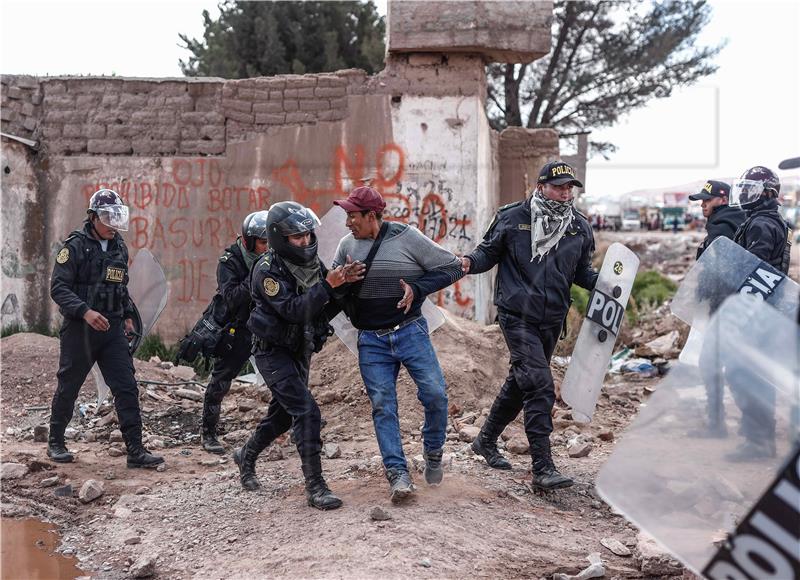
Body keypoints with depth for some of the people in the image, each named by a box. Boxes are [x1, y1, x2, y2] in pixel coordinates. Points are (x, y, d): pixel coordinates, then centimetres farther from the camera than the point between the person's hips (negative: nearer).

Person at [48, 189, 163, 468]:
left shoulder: (119, 247, 11)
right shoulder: (75, 246, -9)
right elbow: (58, 288, -15)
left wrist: (128, 316, 16)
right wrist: (85, 311, -27)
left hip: (112, 329, 5)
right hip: (79, 329, -5)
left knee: (127, 388, -2)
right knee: (68, 387, 8)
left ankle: (135, 450, -1)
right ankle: (55, 443, 25)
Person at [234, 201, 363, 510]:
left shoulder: (311, 262, 1)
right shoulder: (268, 270, -21)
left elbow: (328, 307, 4)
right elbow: (295, 310, -30)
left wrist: (344, 280, -14)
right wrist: (329, 284, -36)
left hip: (300, 351, 8)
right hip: (274, 352, -8)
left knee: (283, 413, 20)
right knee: (306, 411, -18)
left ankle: (246, 456, 44)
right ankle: (315, 487, -14)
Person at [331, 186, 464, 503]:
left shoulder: (407, 238, -7)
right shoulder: (347, 245, 4)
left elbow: (452, 267, -3)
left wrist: (417, 289, -15)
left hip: (410, 332, -2)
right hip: (371, 342, 3)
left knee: (435, 394, -10)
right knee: (383, 405, -4)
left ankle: (433, 451, 15)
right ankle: (398, 474, -2)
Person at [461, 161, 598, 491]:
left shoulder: (579, 228, 6)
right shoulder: (512, 218, -6)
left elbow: (581, 271, 17)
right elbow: (489, 252, 3)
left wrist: (600, 282, -3)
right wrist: (470, 262, -18)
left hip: (552, 320, 6)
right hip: (517, 315, -6)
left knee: (520, 383, 18)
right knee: (540, 386, -16)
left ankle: (486, 441, 39)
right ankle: (543, 468, -15)